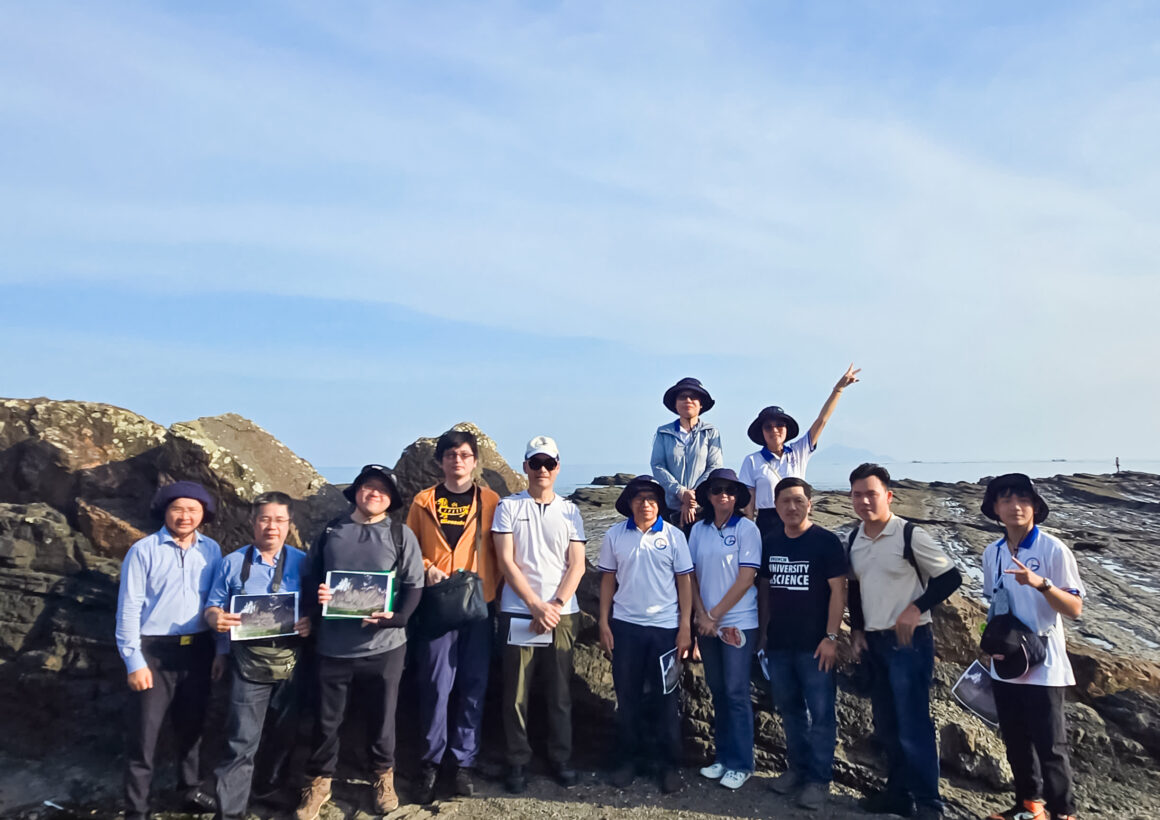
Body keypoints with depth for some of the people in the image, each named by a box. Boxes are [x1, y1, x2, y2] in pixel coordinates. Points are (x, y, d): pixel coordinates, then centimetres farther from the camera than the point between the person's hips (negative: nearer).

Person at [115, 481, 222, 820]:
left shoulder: (211, 550, 2)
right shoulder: (143, 550, -8)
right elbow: (129, 609, -9)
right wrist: (134, 661, -11)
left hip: (198, 649, 4)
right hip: (154, 651, -3)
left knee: (192, 725, 18)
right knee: (144, 733, 3)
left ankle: (191, 786, 38)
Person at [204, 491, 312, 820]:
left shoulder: (302, 562, -1)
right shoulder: (232, 562, 3)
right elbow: (212, 606, 7)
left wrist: (310, 623, -20)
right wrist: (216, 617, -15)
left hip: (291, 660, 1)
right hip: (249, 662, -1)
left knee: (285, 734, 18)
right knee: (242, 741, 1)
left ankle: (272, 786, 42)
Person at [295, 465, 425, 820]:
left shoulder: (401, 535, 1)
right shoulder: (330, 532, 7)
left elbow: (413, 585, -2)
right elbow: (309, 577, 13)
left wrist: (396, 617, -17)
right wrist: (315, 594, -9)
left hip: (384, 645, -1)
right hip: (333, 645, 1)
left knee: (382, 716, 12)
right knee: (326, 718, 10)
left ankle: (384, 776, 34)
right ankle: (318, 782, 31)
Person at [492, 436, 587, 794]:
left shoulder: (569, 511, 7)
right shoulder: (508, 507, 1)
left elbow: (577, 565, 2)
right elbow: (506, 561, -5)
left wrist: (555, 605, -11)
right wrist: (537, 606, -11)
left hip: (562, 615, 2)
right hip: (518, 613, -1)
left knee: (560, 692, 8)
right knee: (516, 693, 4)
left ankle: (561, 760, 21)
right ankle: (517, 762, 17)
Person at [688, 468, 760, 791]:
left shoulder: (746, 528, -7)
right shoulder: (698, 529, 4)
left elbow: (746, 578, -11)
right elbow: (692, 575, 7)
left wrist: (715, 616, -10)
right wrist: (701, 615, -5)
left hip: (738, 622, -4)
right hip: (707, 623, 4)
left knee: (736, 692, -1)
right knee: (717, 691, 11)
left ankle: (740, 763, 11)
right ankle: (723, 756, 23)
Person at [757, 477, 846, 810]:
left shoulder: (826, 541, -7)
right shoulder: (770, 543, 8)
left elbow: (838, 590, -9)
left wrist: (831, 637, -13)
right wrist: (763, 632, 11)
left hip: (814, 644, -5)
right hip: (778, 644, 5)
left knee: (821, 713, 1)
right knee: (789, 709, 14)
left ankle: (819, 778, 13)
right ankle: (798, 767, 29)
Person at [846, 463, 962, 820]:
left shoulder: (910, 535, -13)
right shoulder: (854, 538, 6)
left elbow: (950, 576, -9)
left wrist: (917, 608, -16)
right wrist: (856, 629, 11)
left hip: (908, 641, -6)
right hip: (872, 642, 7)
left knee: (913, 725, -5)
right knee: (886, 725, 14)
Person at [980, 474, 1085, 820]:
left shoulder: (1053, 549, -13)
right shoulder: (991, 553, 4)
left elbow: (1075, 609, -15)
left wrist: (1040, 583, -30)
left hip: (1043, 667, -5)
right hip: (1005, 666, 6)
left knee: (1050, 746, 3)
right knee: (1016, 742, 17)